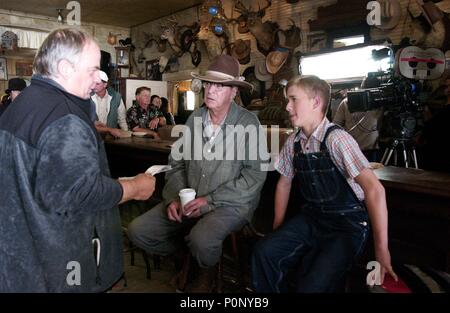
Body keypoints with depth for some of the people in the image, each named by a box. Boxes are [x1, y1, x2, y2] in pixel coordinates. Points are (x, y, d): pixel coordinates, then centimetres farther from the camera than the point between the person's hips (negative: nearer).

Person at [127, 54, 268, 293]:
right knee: (137, 230, -6)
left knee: (201, 239, -34)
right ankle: (188, 258, 18)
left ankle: (208, 271, 4)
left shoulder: (248, 123, -10)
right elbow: (176, 163, 10)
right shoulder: (195, 119, 6)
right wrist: (174, 198, -7)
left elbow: (255, 174, -15)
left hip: (230, 204, -5)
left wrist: (210, 200, -18)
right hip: (188, 202, 5)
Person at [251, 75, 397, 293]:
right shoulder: (293, 142, 1)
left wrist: (381, 250, -25)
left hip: (347, 223, -5)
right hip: (311, 218, 5)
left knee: (312, 285, -25)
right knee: (264, 253, -17)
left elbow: (374, 189, -26)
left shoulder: (336, 138, -19)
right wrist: (278, 229, 12)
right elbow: (284, 182, 14)